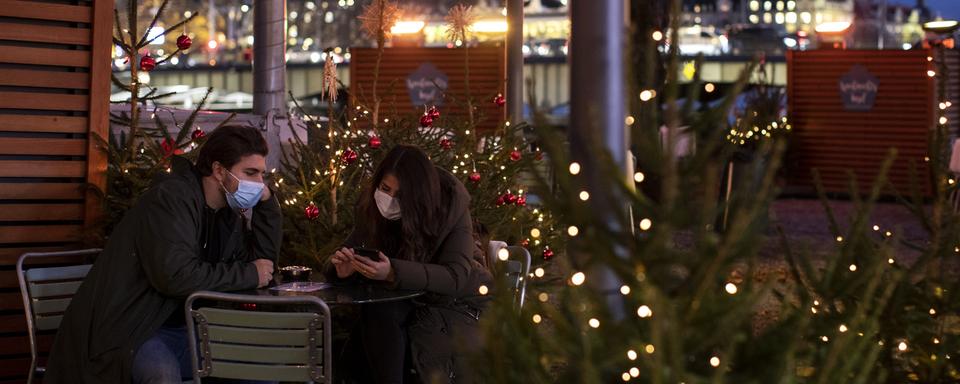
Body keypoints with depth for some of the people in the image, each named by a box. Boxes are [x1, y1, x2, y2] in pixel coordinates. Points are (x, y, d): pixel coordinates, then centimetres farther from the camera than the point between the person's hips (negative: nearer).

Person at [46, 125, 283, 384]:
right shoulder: (171, 197, -17)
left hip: (184, 328, 8)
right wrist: (248, 275, -19)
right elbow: (176, 276, -29)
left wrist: (267, 202, -1)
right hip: (131, 330, -8)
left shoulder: (227, 211, 8)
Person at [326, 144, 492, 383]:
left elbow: (455, 276, -32)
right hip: (409, 301, 4)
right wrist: (343, 269, -29)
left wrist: (393, 273, -45)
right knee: (377, 310, -29)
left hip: (459, 301, -4)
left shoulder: (451, 205, -22)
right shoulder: (372, 208, -10)